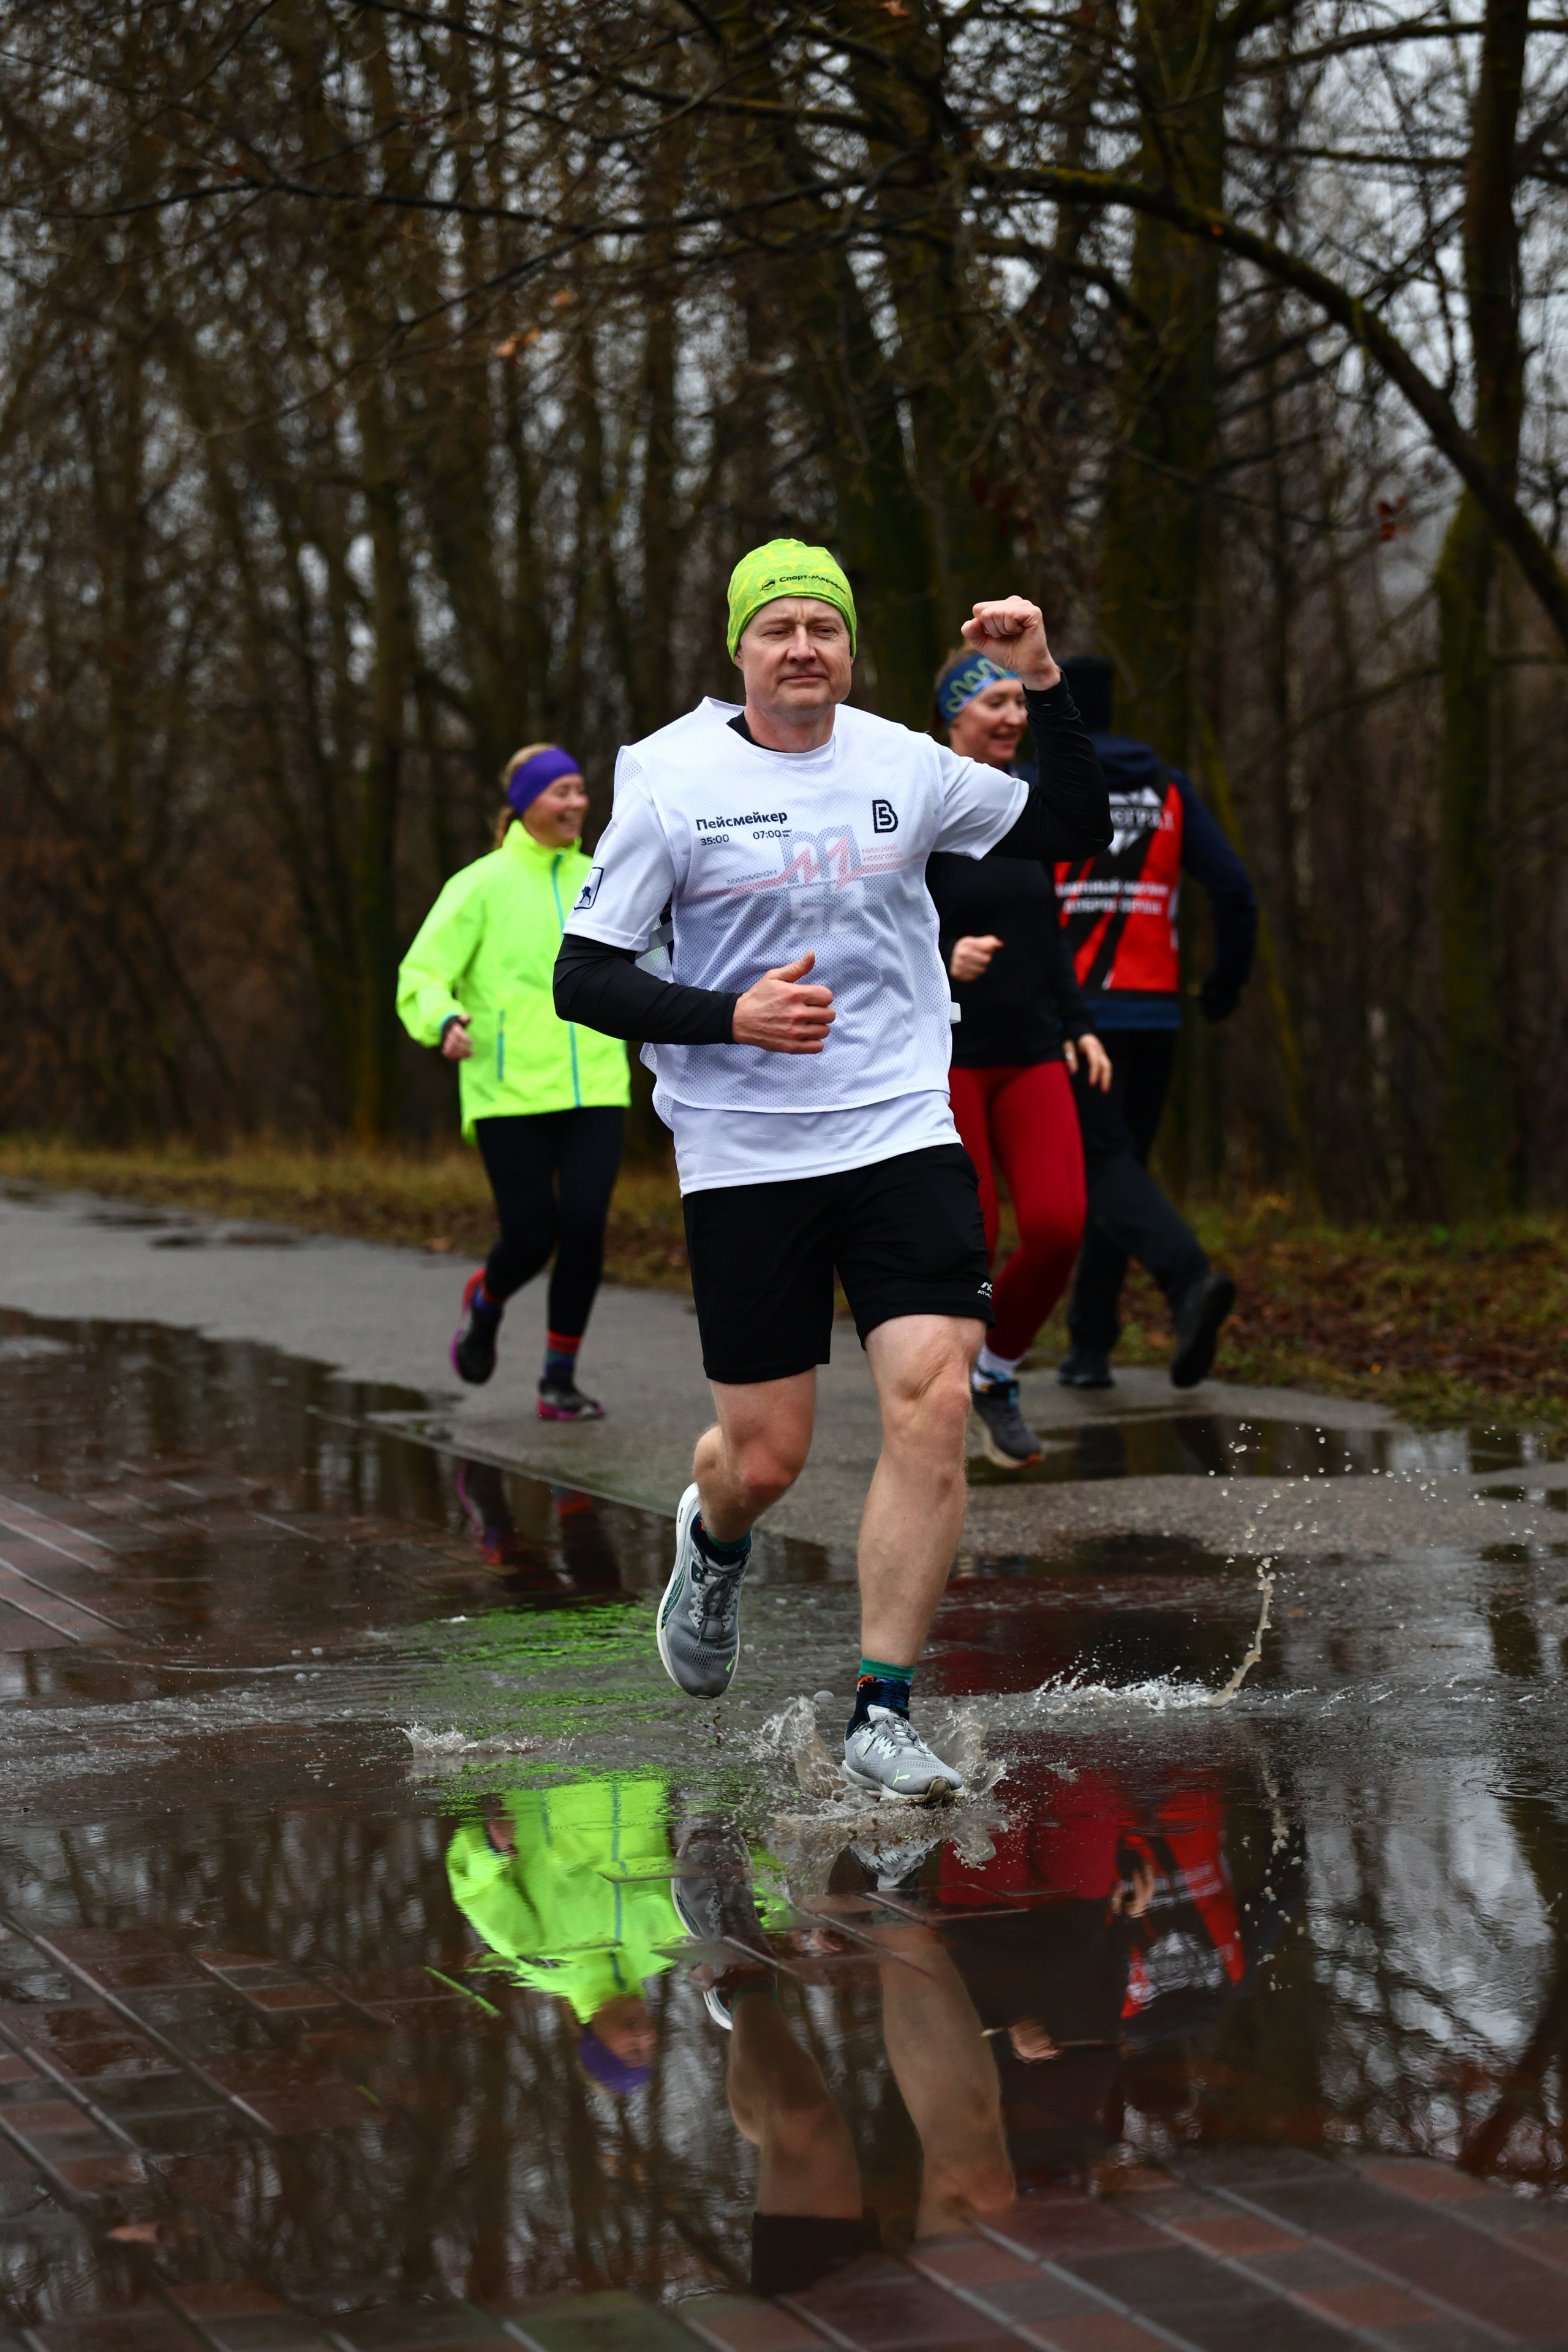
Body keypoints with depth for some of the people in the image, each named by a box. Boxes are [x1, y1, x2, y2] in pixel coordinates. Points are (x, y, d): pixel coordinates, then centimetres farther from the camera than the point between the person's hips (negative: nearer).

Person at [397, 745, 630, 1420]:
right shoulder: (483, 885, -2)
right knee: (531, 1237, -6)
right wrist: (444, 1021, -26)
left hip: (592, 1090, 3)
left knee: (584, 1228, -9)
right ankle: (484, 1302, 30)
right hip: (511, 1093, -3)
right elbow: (421, 977, -6)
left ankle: (560, 1381, 4)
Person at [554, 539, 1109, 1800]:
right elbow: (582, 980, -4)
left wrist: (1048, 692, -4)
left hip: (905, 1136, 2)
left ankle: (882, 1714, -4)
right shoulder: (671, 783, -4)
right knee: (767, 1457, 3)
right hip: (743, 1160, -2)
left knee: (934, 1406, -14)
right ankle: (715, 1541, 42)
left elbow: (1078, 831, 11)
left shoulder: (903, 764, 5)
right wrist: (730, 1016, -18)